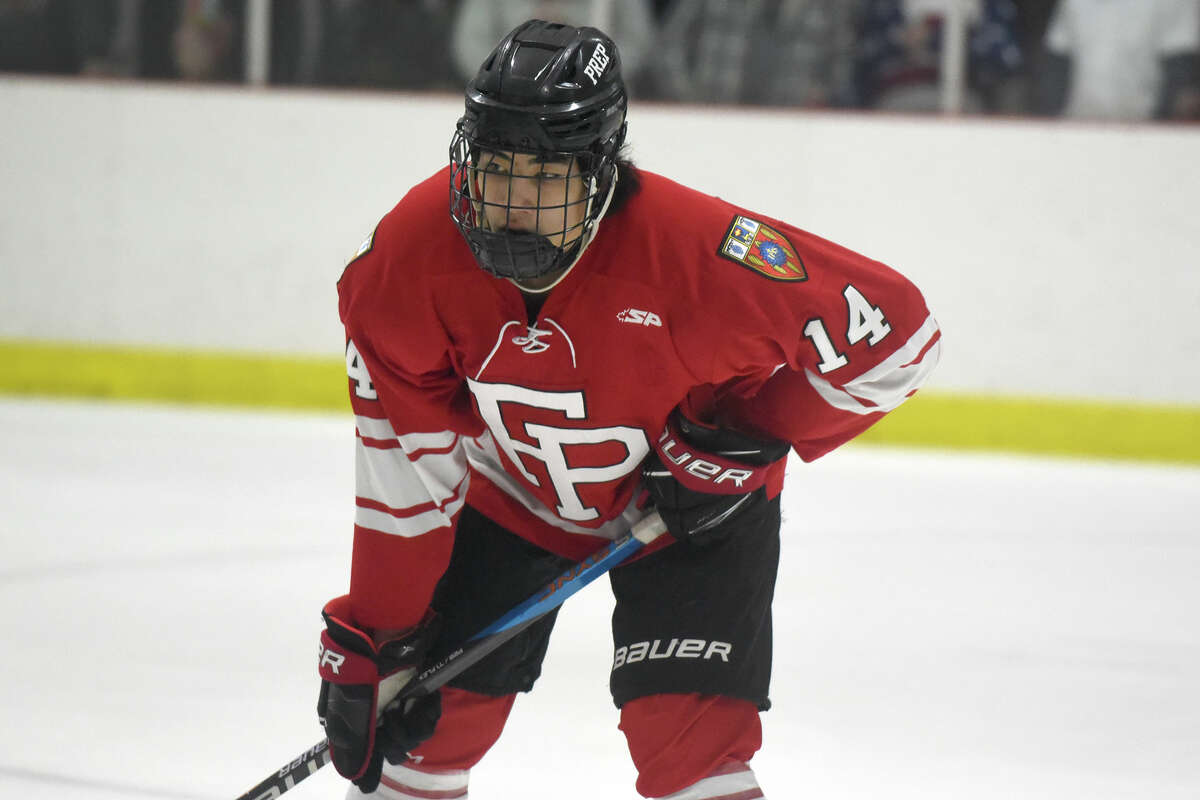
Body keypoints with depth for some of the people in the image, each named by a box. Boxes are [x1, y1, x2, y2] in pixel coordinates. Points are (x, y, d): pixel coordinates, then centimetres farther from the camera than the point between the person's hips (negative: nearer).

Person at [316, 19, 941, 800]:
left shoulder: (697, 251, -37)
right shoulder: (410, 254, -27)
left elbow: (896, 332, -27)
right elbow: (405, 465, -17)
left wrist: (750, 439, -23)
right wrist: (370, 641, -17)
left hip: (694, 501, -3)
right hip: (510, 493, 3)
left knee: (692, 737, -18)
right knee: (428, 719, 2)